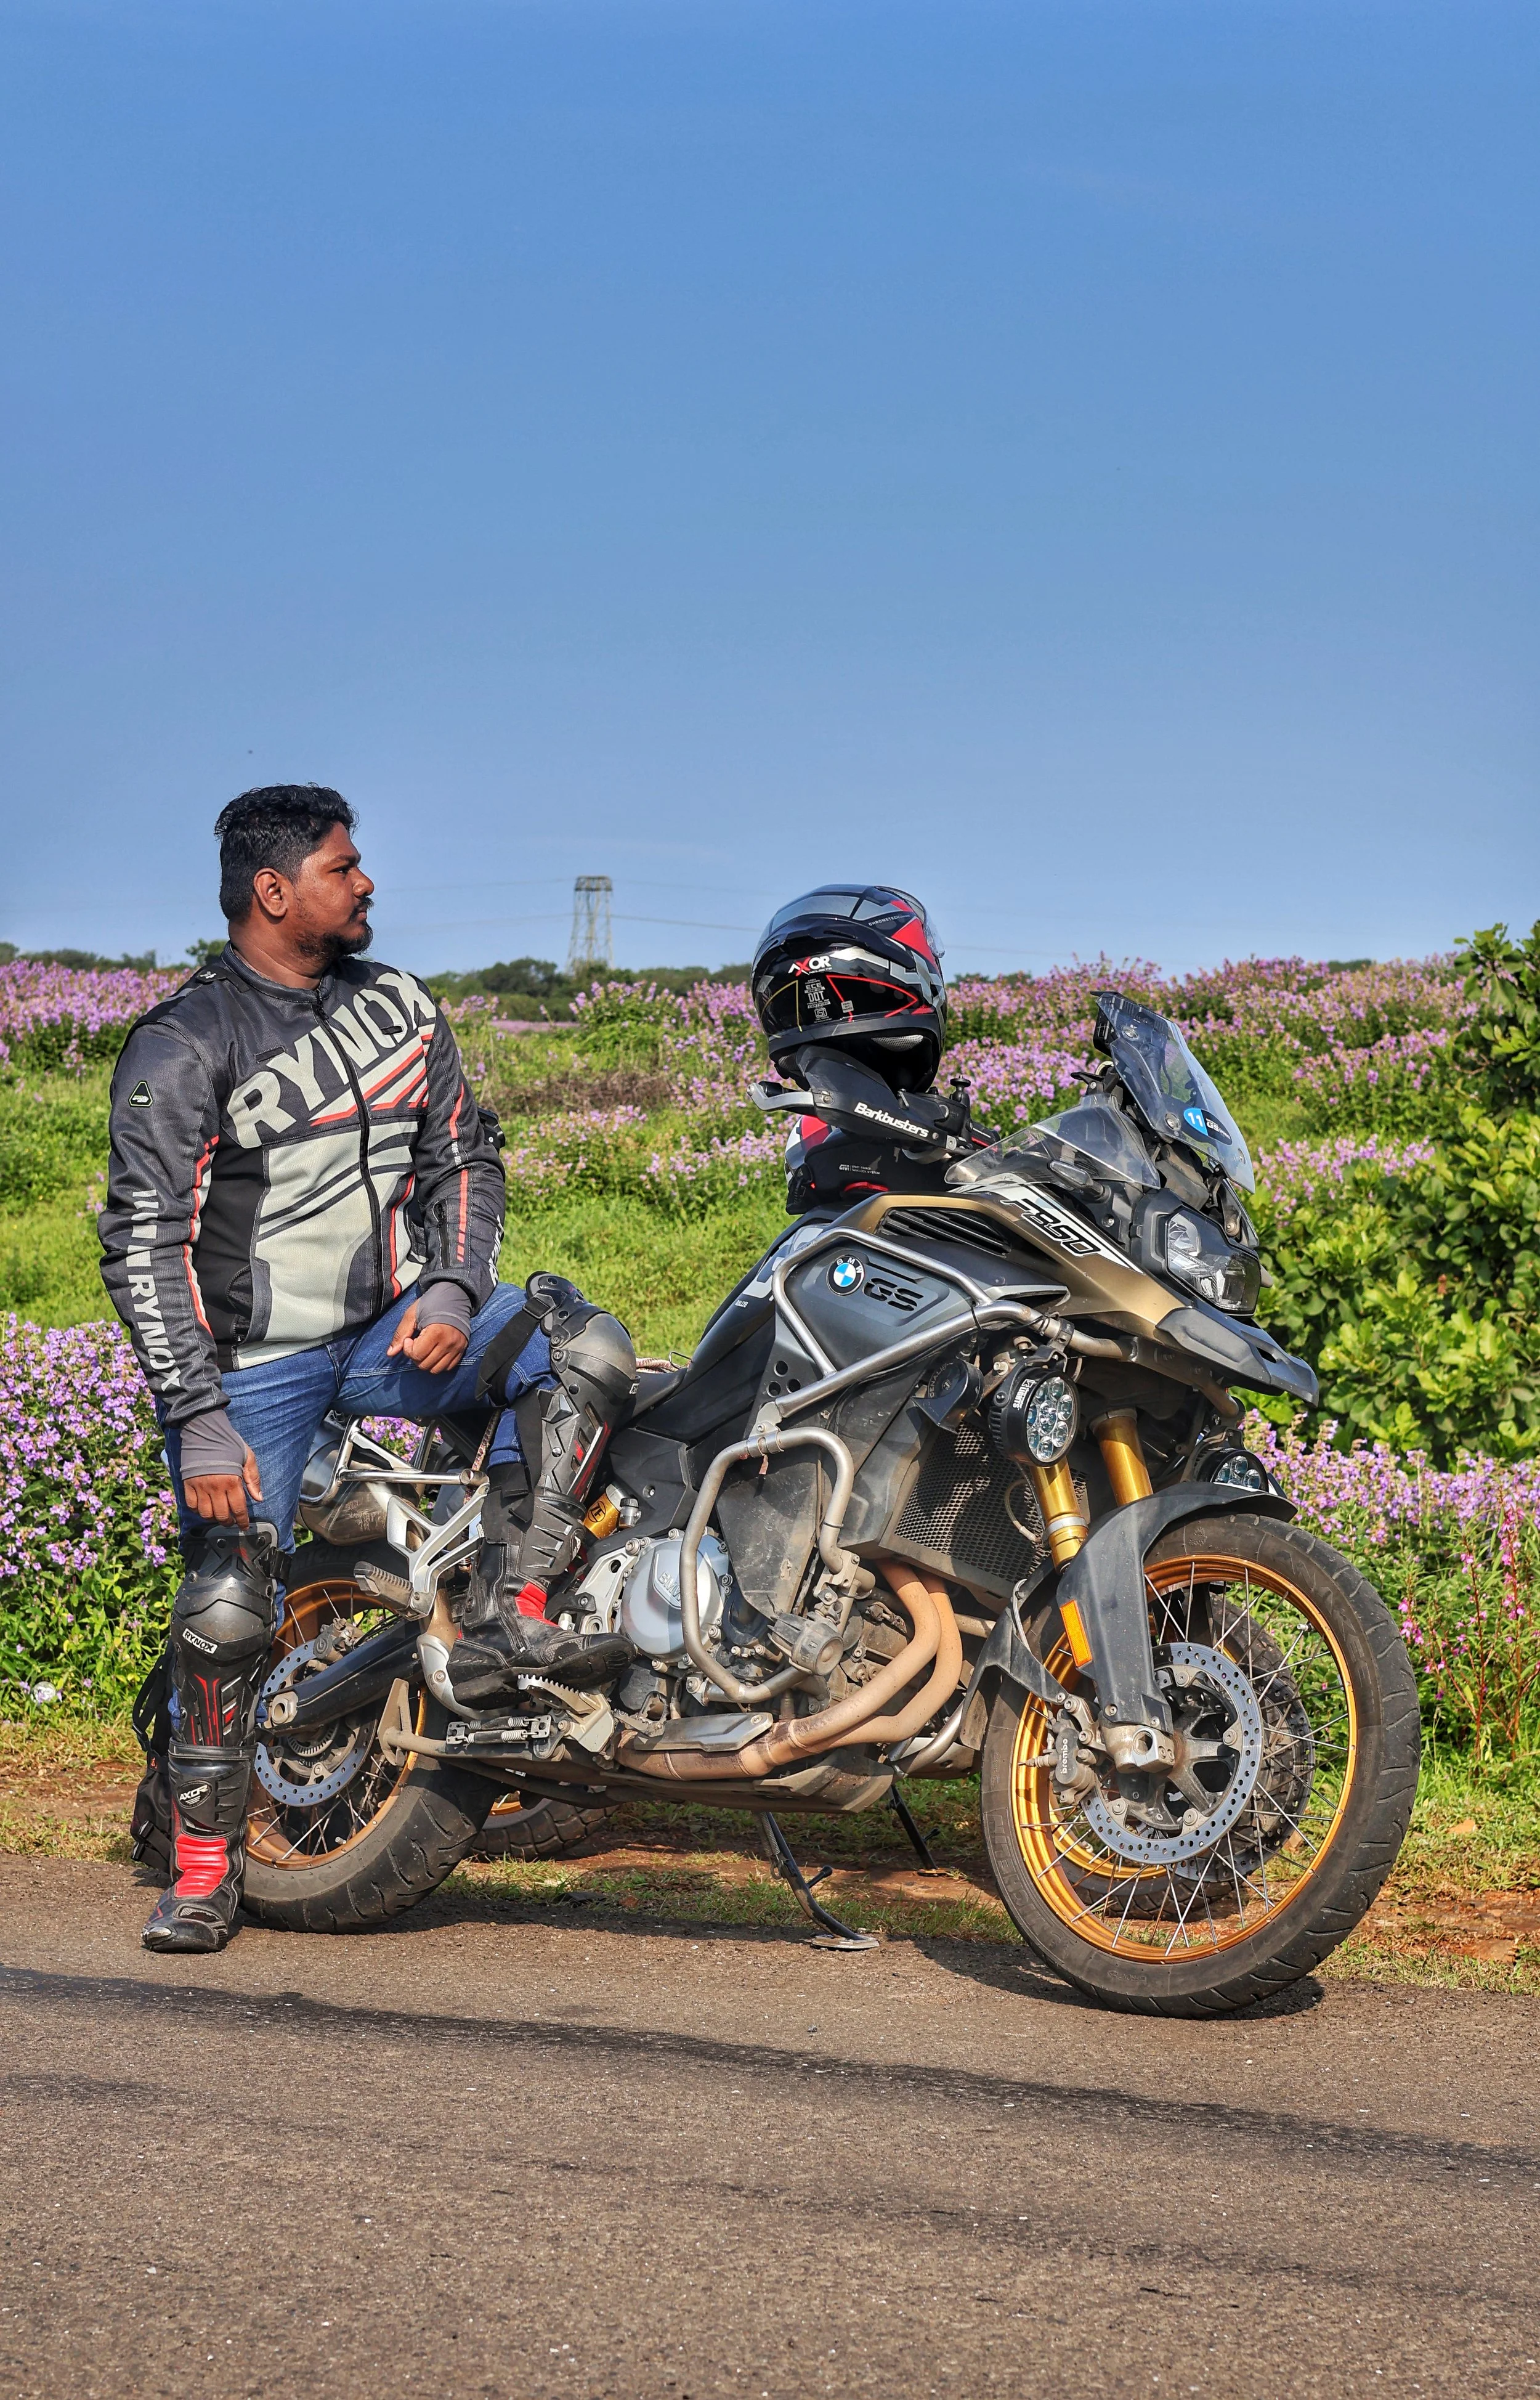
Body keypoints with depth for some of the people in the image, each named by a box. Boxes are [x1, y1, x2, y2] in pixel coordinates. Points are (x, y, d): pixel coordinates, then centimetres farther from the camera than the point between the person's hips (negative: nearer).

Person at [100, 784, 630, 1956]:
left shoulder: (400, 1005, 6)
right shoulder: (183, 1048, -11)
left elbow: (465, 1155, 13)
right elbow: (144, 1245, -15)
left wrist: (454, 1288, -6)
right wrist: (198, 1421, -21)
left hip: (394, 1328, 4)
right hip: (251, 1361, -4)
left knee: (582, 1345, -19)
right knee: (228, 1609, -11)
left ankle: (511, 1613, -16)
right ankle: (205, 1864, 8)